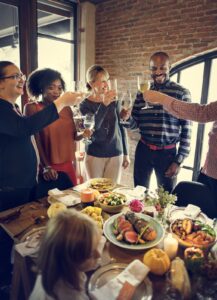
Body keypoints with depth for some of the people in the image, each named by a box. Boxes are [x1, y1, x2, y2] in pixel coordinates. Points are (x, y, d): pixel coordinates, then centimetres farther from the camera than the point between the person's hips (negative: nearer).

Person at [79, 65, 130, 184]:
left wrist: (126, 153, 8)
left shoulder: (114, 101, 1)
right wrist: (104, 105, -30)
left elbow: (121, 127, 7)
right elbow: (92, 127, -20)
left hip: (116, 154, 2)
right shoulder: (85, 104, -6)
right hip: (94, 156, -2)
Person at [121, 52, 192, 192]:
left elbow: (186, 129, -5)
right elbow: (135, 124, 8)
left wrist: (179, 160, -7)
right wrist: (127, 118, -15)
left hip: (168, 153, -2)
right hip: (143, 150, 3)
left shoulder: (181, 93, -6)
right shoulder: (142, 92, 4)